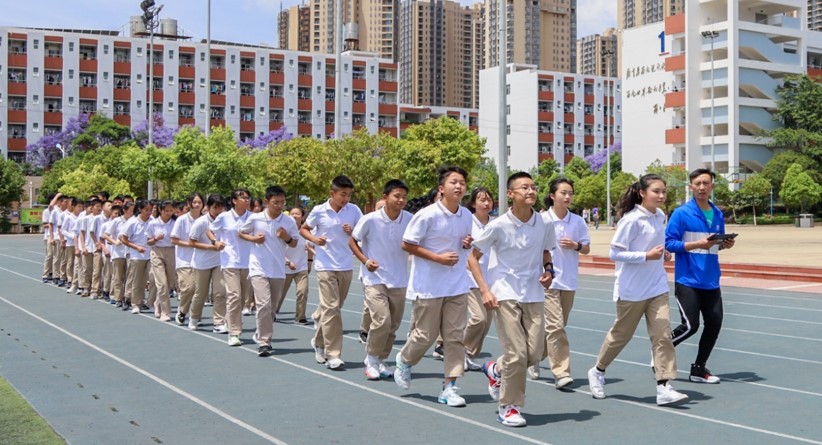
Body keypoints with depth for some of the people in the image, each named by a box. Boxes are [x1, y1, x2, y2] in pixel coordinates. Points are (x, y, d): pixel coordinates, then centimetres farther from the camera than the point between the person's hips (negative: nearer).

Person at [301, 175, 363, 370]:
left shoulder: (353, 210, 0)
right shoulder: (319, 211, -5)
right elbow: (303, 229, 9)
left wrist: (353, 232, -14)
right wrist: (314, 239, -10)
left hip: (346, 267, 3)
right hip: (325, 266, -3)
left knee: (333, 308, 14)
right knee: (331, 308, -11)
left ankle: (319, 342, 35)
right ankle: (332, 355, -7)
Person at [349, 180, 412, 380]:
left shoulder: (410, 220, -5)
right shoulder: (370, 220, -12)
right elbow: (352, 242, 1)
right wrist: (365, 260, -13)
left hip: (399, 281, 4)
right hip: (374, 279, -4)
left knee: (393, 325, 9)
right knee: (382, 320, -17)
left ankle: (380, 360, 28)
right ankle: (371, 360, 4)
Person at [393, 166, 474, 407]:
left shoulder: (466, 215, 4)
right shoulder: (427, 215, -15)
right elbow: (407, 245, -11)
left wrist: (468, 244, -4)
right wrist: (439, 258, -17)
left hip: (457, 286, 5)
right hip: (428, 286, -5)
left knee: (455, 336, 2)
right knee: (425, 335, 4)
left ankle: (450, 387, 9)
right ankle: (404, 361, 35)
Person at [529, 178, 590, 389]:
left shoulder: (578, 221, 3)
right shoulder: (541, 220, -7)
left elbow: (586, 248, 10)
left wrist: (576, 246, -11)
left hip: (569, 282, 5)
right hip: (548, 280, -4)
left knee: (555, 326, 13)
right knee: (555, 326, -12)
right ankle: (561, 373, -9)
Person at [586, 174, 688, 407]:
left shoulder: (660, 216, 5)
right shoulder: (632, 219, -17)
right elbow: (615, 254, -17)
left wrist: (662, 252, 3)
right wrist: (647, 256, -24)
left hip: (657, 289, 6)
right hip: (632, 289, -6)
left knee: (662, 333, -6)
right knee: (621, 334, 10)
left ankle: (664, 387, -4)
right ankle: (597, 372, 32)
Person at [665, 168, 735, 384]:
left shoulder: (718, 215, 9)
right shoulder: (681, 213, -9)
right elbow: (669, 243, -12)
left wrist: (724, 244, -3)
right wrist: (697, 244, -22)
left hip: (711, 282, 6)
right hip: (687, 281, -6)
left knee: (714, 324, 5)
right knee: (690, 325, -10)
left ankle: (699, 369, 20)